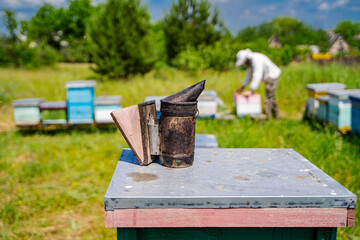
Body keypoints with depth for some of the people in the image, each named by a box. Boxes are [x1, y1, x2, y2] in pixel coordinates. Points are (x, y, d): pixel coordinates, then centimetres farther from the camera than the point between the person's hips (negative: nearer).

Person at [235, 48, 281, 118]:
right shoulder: (250, 60, 3)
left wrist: (251, 91, -38)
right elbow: (249, 74, 14)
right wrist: (242, 87, 14)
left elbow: (257, 76, -36)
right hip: (269, 78, 11)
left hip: (272, 77, -11)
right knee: (271, 98, 20)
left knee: (268, 99, -12)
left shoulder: (257, 60, -28)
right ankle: (276, 116, 30)